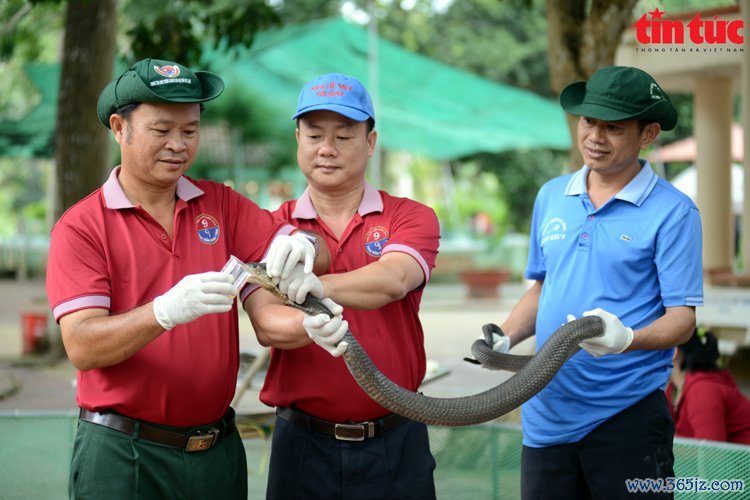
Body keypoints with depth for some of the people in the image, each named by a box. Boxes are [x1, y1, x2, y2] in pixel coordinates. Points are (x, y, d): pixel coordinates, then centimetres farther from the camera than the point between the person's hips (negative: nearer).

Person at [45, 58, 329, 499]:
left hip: (219, 449, 4)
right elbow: (82, 347, -17)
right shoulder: (81, 228, -6)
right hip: (123, 457, -4)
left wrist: (301, 246, -25)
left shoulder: (221, 205, 8)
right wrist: (166, 311, -33)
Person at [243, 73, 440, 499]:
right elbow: (266, 324, -13)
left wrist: (322, 286, -38)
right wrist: (311, 327, -35)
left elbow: (394, 279, -21)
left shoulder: (411, 218, 1)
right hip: (304, 443, 1)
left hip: (395, 444, 0)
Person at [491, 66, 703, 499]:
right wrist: (504, 340, 3)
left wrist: (627, 339, -29)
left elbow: (682, 318, -10)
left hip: (627, 414, -5)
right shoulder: (551, 196, 10)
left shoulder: (672, 212, -6)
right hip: (546, 413, 5)